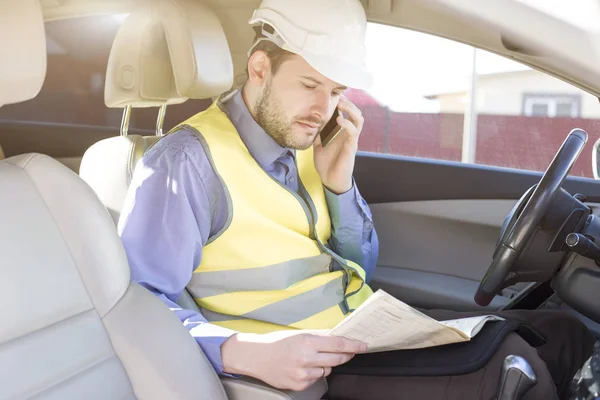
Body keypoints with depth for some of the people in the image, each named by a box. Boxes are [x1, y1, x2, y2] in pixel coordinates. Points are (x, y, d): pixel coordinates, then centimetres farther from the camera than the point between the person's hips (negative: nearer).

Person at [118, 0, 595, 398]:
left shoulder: (303, 142, 7)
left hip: (368, 330, 7)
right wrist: (243, 352, -32)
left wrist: (339, 184, -5)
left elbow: (360, 269, 11)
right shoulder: (188, 160, -15)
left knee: (560, 333, 2)